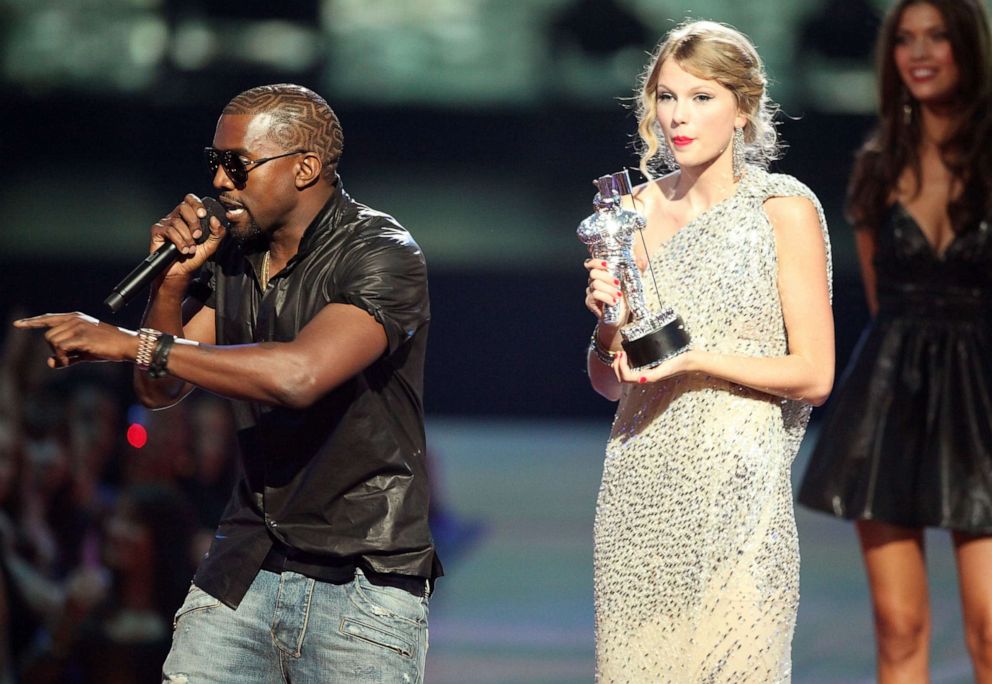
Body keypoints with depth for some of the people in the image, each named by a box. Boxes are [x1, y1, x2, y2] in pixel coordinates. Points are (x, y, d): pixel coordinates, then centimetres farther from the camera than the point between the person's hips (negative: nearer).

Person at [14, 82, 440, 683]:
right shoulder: (231, 255, 9)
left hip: (361, 582, -5)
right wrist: (173, 281, -4)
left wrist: (130, 342, -24)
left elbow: (298, 375, -28)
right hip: (244, 567, 5)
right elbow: (161, 391, 14)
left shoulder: (382, 255, -12)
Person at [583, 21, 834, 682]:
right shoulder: (637, 209, 9)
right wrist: (608, 322, -6)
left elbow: (813, 375, -5)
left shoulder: (784, 209, -3)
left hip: (736, 488, -4)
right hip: (639, 492, 4)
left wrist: (693, 357, -15)